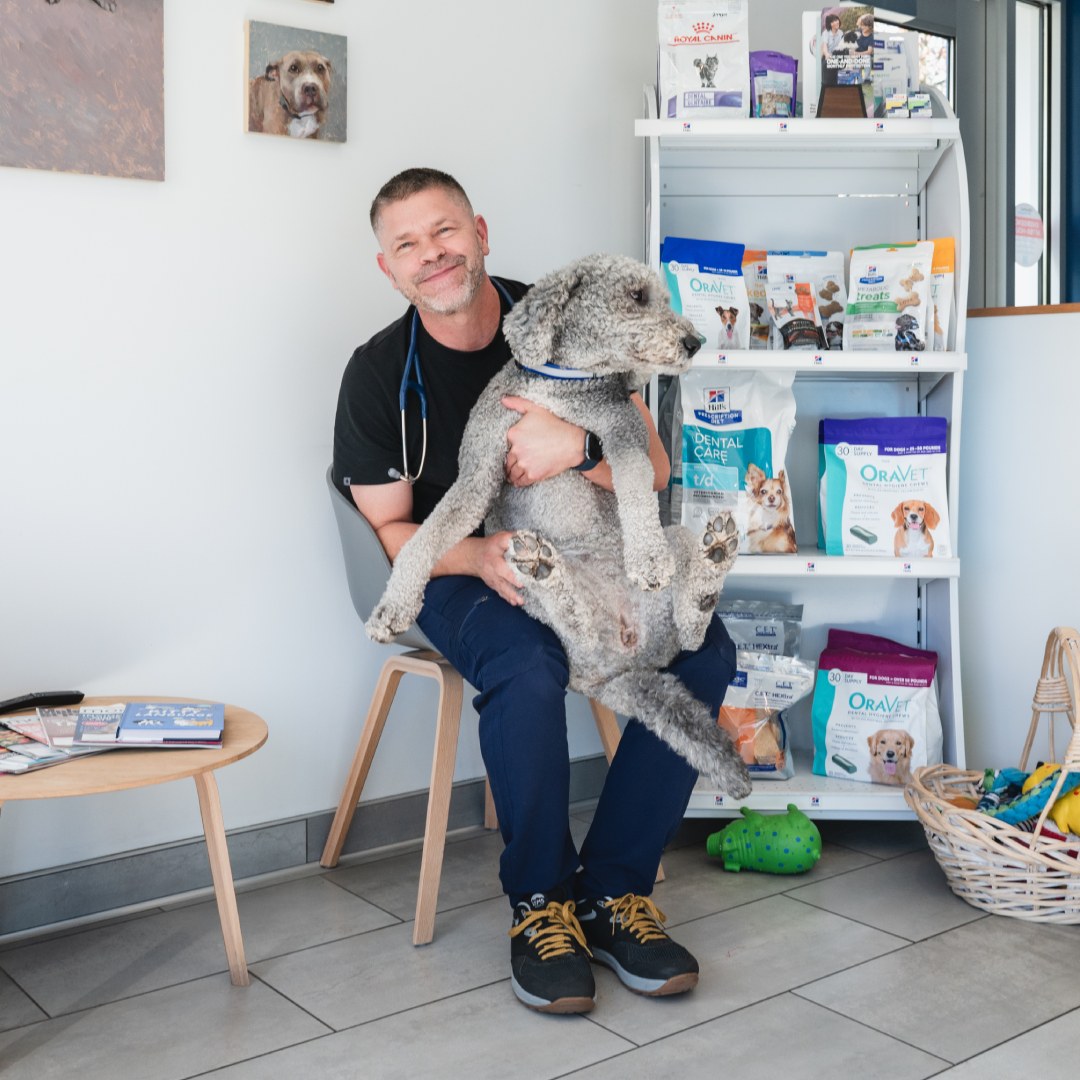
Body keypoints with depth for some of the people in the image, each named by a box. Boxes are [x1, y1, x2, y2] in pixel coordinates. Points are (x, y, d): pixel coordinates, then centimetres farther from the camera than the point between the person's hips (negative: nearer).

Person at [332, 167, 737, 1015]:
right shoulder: (378, 375, -7)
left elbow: (654, 468, -6)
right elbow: (391, 530, -4)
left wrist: (577, 447, -28)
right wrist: (478, 557, -25)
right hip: (461, 570, -2)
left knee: (703, 652, -23)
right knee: (526, 673, -36)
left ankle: (613, 889, -10)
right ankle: (541, 903, -11)